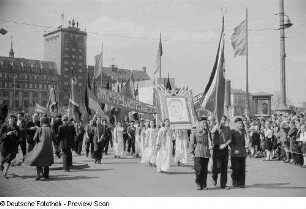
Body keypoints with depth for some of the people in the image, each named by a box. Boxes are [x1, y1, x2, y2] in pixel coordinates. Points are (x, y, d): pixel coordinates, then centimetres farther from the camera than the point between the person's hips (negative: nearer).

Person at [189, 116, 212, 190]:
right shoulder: (194, 131, 0)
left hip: (206, 153, 4)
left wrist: (210, 146, -4)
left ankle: (204, 185, 15)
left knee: (205, 170, 5)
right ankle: (198, 184, 10)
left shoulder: (208, 132, 12)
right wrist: (191, 153, -4)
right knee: (199, 169, -7)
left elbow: (209, 140, 19)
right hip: (198, 153, -3)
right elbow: (191, 143, 1)